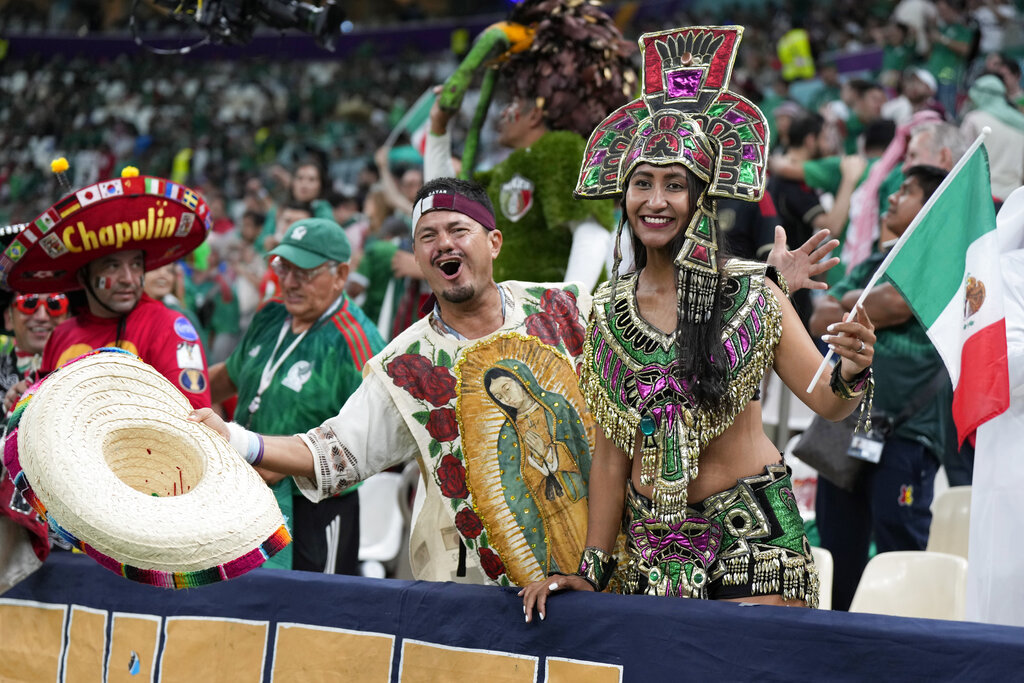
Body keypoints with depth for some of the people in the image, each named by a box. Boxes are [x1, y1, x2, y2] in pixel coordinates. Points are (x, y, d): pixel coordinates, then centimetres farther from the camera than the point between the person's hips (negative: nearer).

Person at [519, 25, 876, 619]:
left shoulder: (751, 293, -3)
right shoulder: (609, 310, 6)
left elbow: (828, 403, -5)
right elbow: (613, 450, 9)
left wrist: (852, 373, -28)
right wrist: (592, 568, 5)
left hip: (752, 541, -3)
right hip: (652, 538, 3)